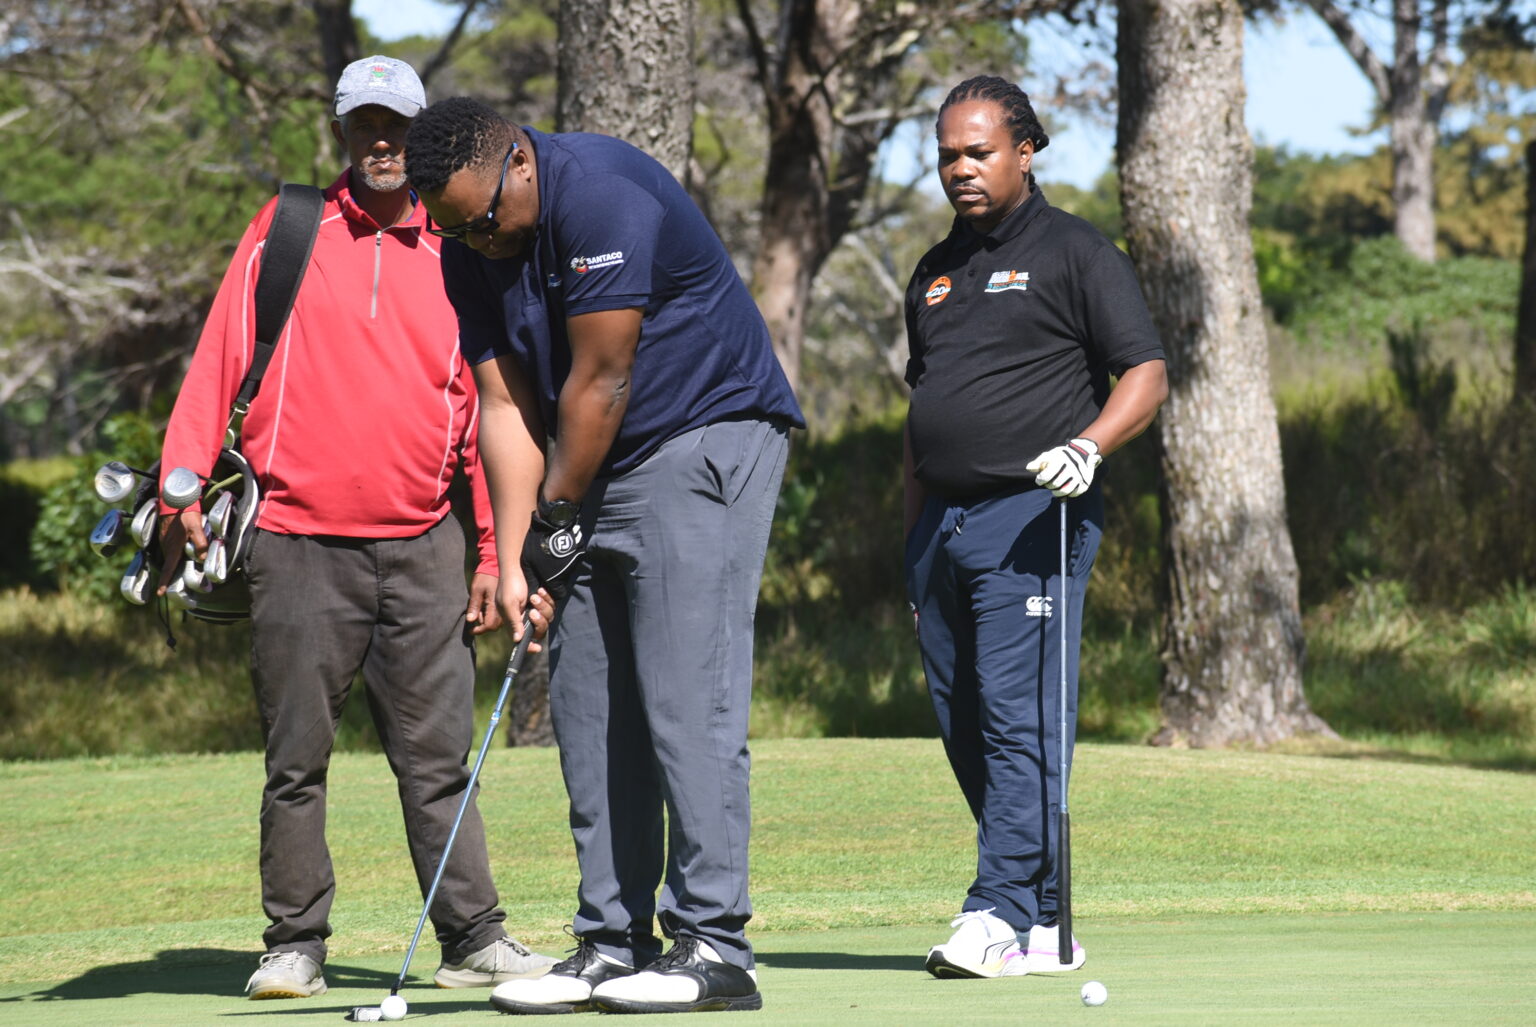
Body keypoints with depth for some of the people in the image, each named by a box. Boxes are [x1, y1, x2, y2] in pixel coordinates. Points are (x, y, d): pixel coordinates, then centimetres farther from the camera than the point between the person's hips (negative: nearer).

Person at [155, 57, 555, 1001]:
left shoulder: (455, 254, 11)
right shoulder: (288, 232, 6)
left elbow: (480, 408, 12)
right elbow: (222, 355, 3)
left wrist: (494, 551, 9)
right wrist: (183, 481, -9)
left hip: (422, 549, 1)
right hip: (298, 543, -1)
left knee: (439, 758, 1)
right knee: (297, 760, 3)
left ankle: (474, 938, 5)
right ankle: (296, 945, 9)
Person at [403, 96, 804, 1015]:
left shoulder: (605, 197, -23)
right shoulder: (471, 251, 3)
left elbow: (599, 381, -19)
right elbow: (507, 406, 2)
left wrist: (558, 517, -9)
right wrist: (515, 559, -6)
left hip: (705, 445, -9)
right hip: (599, 474, 9)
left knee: (687, 695, -14)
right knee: (589, 711, 4)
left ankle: (713, 946, -14)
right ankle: (613, 947, 8)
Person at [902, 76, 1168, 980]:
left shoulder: (1074, 253, 0)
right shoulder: (937, 270, 21)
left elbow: (1146, 375, -5)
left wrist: (1086, 447, -22)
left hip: (1030, 515, -7)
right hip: (942, 522, 7)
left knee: (1021, 719, -12)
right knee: (964, 727, 5)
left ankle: (1005, 916, -15)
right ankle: (1047, 926, 11)